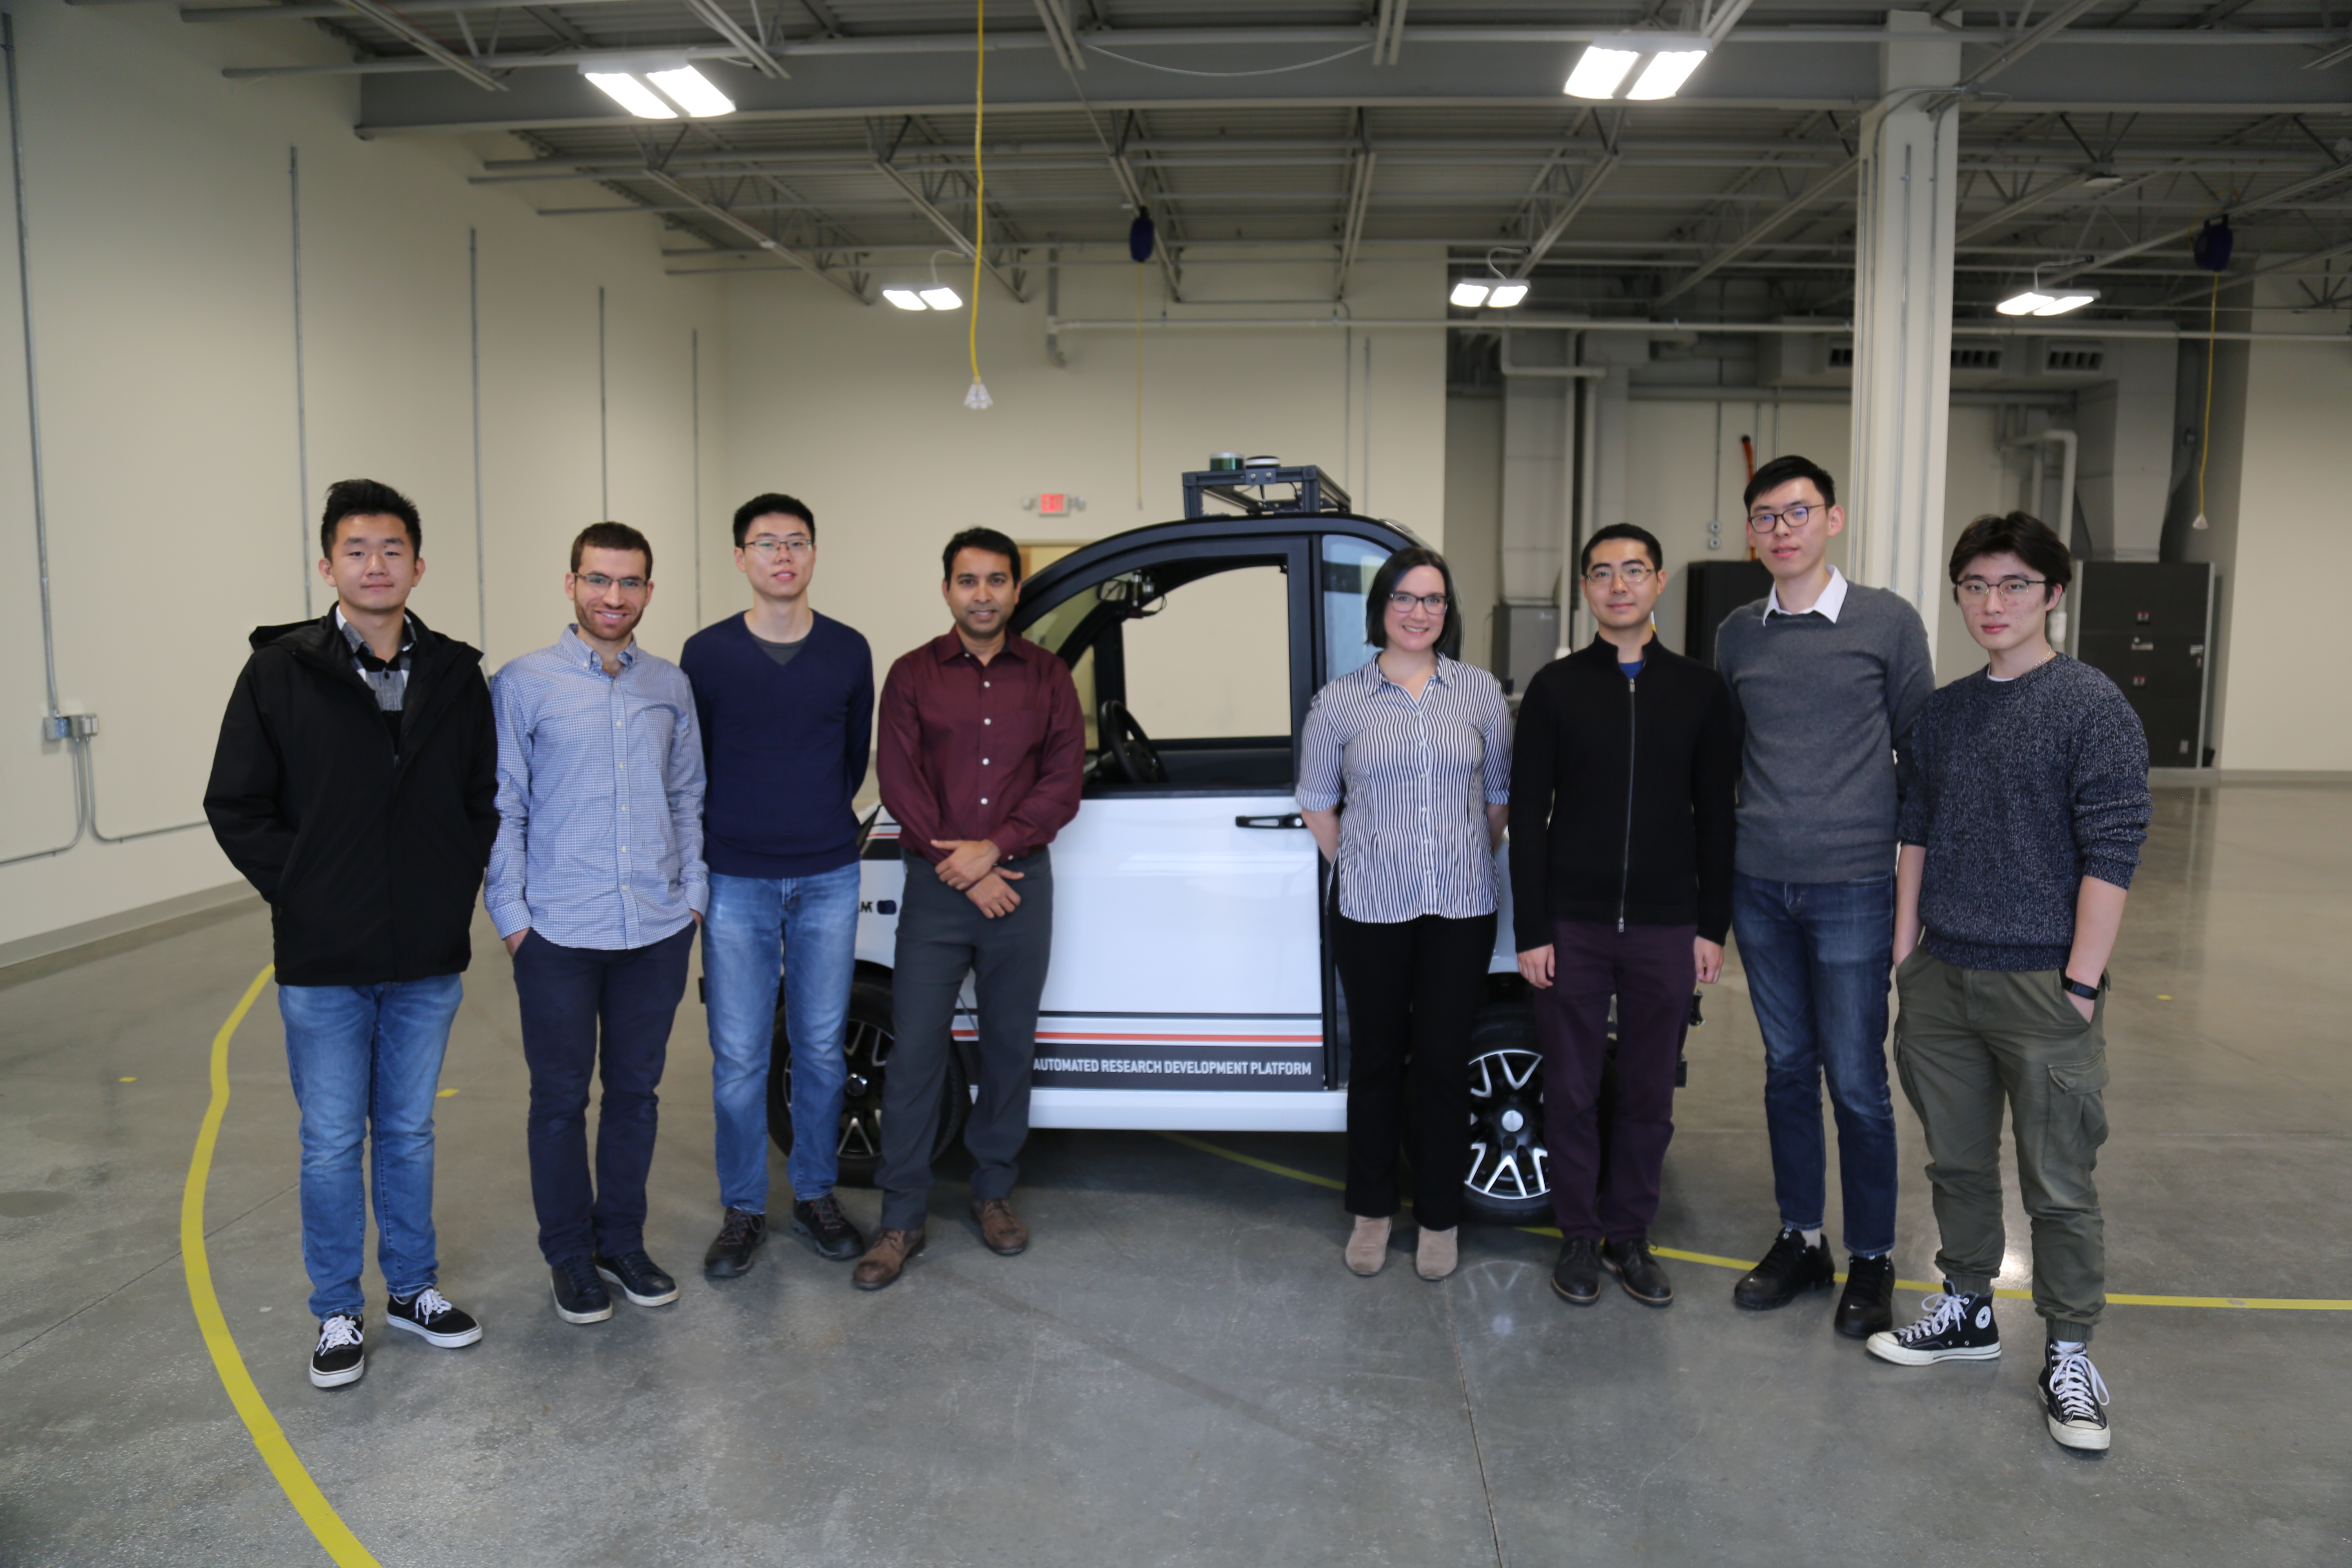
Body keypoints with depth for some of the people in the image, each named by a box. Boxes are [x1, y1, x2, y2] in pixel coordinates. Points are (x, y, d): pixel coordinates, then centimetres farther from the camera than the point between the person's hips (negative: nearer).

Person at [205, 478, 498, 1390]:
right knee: (331, 1143, 9)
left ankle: (414, 1288, 32)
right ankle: (338, 1313, 25)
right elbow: (235, 809, -3)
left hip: (428, 962, 2)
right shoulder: (280, 672, -6)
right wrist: (305, 897, -7)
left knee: (410, 1133, 16)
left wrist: (455, 892, 1)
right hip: (323, 967, -2)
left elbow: (486, 801, 9)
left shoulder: (457, 675, 2)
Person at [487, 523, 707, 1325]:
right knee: (561, 1098, 8)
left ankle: (623, 1242, 29)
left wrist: (693, 890, 7)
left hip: (658, 929, 3)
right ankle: (570, 1255, 23)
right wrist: (511, 914, -7)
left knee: (636, 1091, 13)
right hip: (558, 934, -3)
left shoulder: (671, 686, 7)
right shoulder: (523, 685, -4)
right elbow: (503, 809, -3)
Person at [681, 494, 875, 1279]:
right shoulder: (707, 654, -2)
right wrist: (698, 865, 8)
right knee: (738, 1058, 3)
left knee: (821, 1048, 10)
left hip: (828, 880, 2)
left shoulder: (848, 652, 3)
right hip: (735, 883, -1)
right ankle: (742, 1211, 19)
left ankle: (815, 1196, 26)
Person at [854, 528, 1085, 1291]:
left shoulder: (1047, 677, 7)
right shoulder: (913, 675, 5)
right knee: (915, 1050, -2)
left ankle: (994, 1192, 26)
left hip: (1021, 882, 1)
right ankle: (901, 1218, 8)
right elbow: (899, 781, -3)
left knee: (1009, 1045, 10)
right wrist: (963, 872, -10)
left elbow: (1063, 781, 0)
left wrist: (994, 848, -13)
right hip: (936, 886, -1)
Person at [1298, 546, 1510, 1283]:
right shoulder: (1340, 701, 0)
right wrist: (1358, 867, 4)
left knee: (1443, 1062, 6)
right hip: (1372, 912, 0)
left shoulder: (1481, 692, 4)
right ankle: (1372, 1212, 25)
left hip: (1461, 909, 1)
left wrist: (1470, 860, 7)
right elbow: (1317, 804, 7)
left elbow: (1501, 795, 11)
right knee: (1376, 1059, 9)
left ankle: (1440, 1218, 22)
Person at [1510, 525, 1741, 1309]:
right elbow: (1528, 816, -1)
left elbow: (1716, 817, 6)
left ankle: (1629, 1235, 25)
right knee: (1571, 1089, 7)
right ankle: (1579, 1236, 22)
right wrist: (1531, 930, -6)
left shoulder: (1700, 690, 5)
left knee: (1649, 1094, 9)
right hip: (1573, 924, -1)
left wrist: (1712, 927, 1)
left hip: (1666, 927, 1)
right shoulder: (1555, 687, 1)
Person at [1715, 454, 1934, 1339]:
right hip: (1760, 889, 4)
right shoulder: (1737, 636, 8)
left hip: (1852, 888, -4)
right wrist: (1720, 876, 11)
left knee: (1856, 1082, 2)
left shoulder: (1888, 622, -3)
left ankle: (1872, 1261, 18)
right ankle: (1801, 1242, 26)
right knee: (1788, 1071, 12)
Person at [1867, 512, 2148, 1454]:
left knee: (2059, 1181, 3)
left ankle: (2069, 1352, 18)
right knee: (1957, 1159, 16)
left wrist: (2081, 982, -14)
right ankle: (1967, 1310, 32)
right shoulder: (1942, 713, 9)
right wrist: (1905, 948, 9)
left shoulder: (2093, 707, -8)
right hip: (1941, 979, 5)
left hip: (2041, 985, -5)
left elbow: (2111, 854, -11)